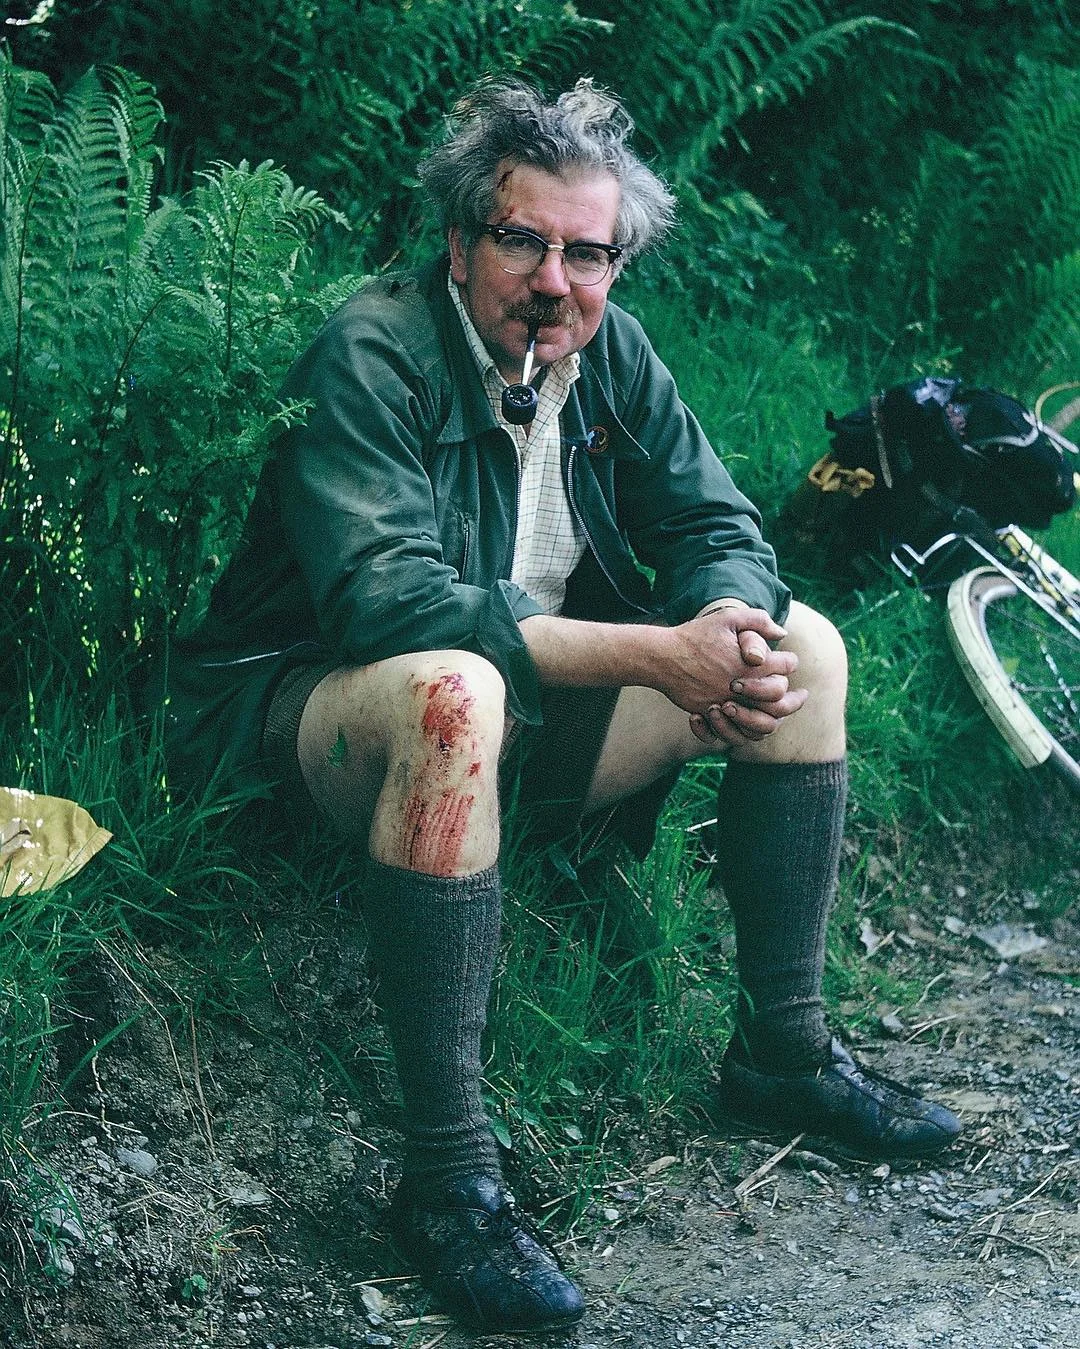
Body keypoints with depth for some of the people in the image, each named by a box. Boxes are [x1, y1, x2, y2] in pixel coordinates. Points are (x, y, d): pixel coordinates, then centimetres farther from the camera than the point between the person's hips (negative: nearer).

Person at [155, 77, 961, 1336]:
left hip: (544, 708, 7)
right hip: (319, 708, -7)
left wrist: (731, 627, -23)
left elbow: (717, 527, 4)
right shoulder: (371, 356, -20)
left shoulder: (608, 353, 1)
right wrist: (654, 653, -34)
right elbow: (385, 600, -33)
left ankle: (784, 1049, 6)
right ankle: (446, 1175, -35)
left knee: (800, 646, -3)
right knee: (453, 690, -41)